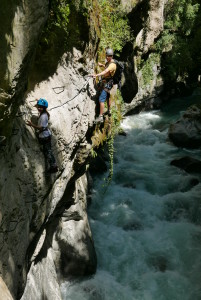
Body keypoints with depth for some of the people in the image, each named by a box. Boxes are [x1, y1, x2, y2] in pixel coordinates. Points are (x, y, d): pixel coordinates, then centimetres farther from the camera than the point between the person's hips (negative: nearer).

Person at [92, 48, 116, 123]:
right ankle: (109, 111, 47)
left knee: (101, 99, -15)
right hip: (105, 82, 11)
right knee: (107, 97, 27)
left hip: (108, 83, -11)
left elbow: (105, 71, -39)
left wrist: (96, 75, -52)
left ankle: (100, 117, -16)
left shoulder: (112, 64, -23)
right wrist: (102, 65, 14)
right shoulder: (108, 62, 9)